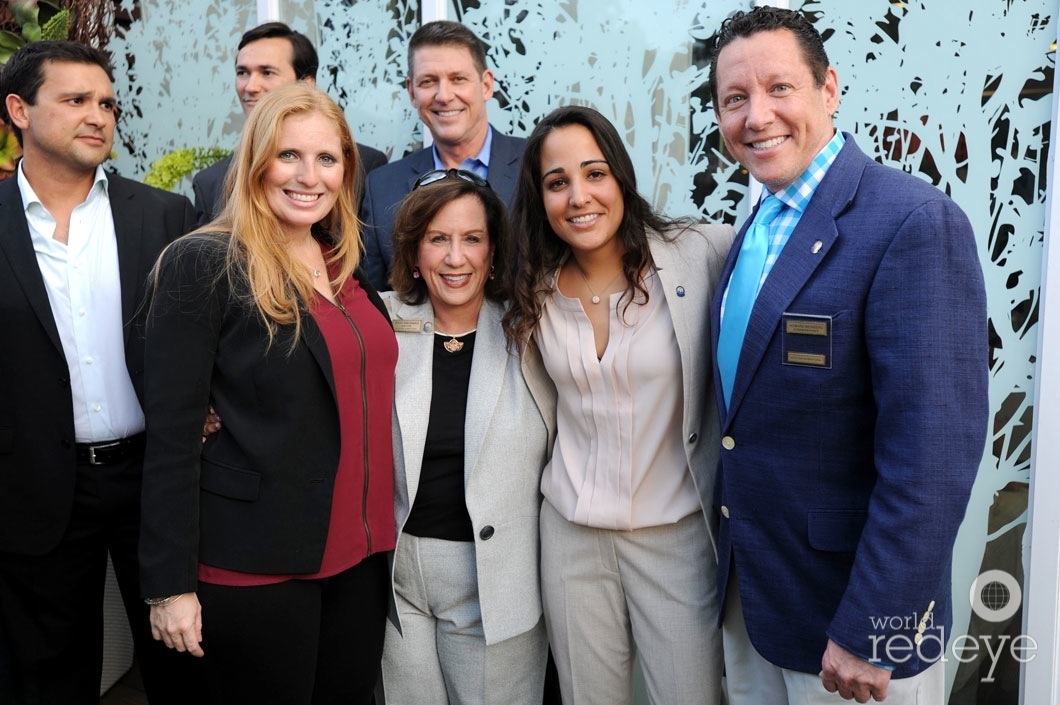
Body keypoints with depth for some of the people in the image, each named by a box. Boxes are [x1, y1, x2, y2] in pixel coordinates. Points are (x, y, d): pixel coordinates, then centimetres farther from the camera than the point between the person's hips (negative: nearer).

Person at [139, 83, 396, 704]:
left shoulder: (351, 269, 8)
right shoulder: (203, 264, -11)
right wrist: (172, 583, -13)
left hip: (360, 550, 6)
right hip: (255, 562, -6)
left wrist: (382, 529, 9)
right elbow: (171, 433, -13)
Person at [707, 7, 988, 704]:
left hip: (847, 610, -7)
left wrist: (871, 633, -21)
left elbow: (933, 452, -24)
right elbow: (748, 405, 9)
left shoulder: (915, 222, -20)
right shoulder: (758, 228, 6)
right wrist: (732, 560, 8)